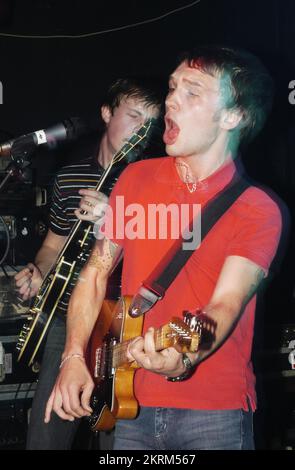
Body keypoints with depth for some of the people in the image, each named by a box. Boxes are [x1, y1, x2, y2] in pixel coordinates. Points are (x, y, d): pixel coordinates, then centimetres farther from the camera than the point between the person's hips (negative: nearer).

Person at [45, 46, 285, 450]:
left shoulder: (258, 211, -8)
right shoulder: (137, 178, 5)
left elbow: (226, 305, -19)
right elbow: (97, 271, 8)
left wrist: (183, 359, -38)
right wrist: (74, 358, -4)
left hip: (214, 414, -4)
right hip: (132, 406, 4)